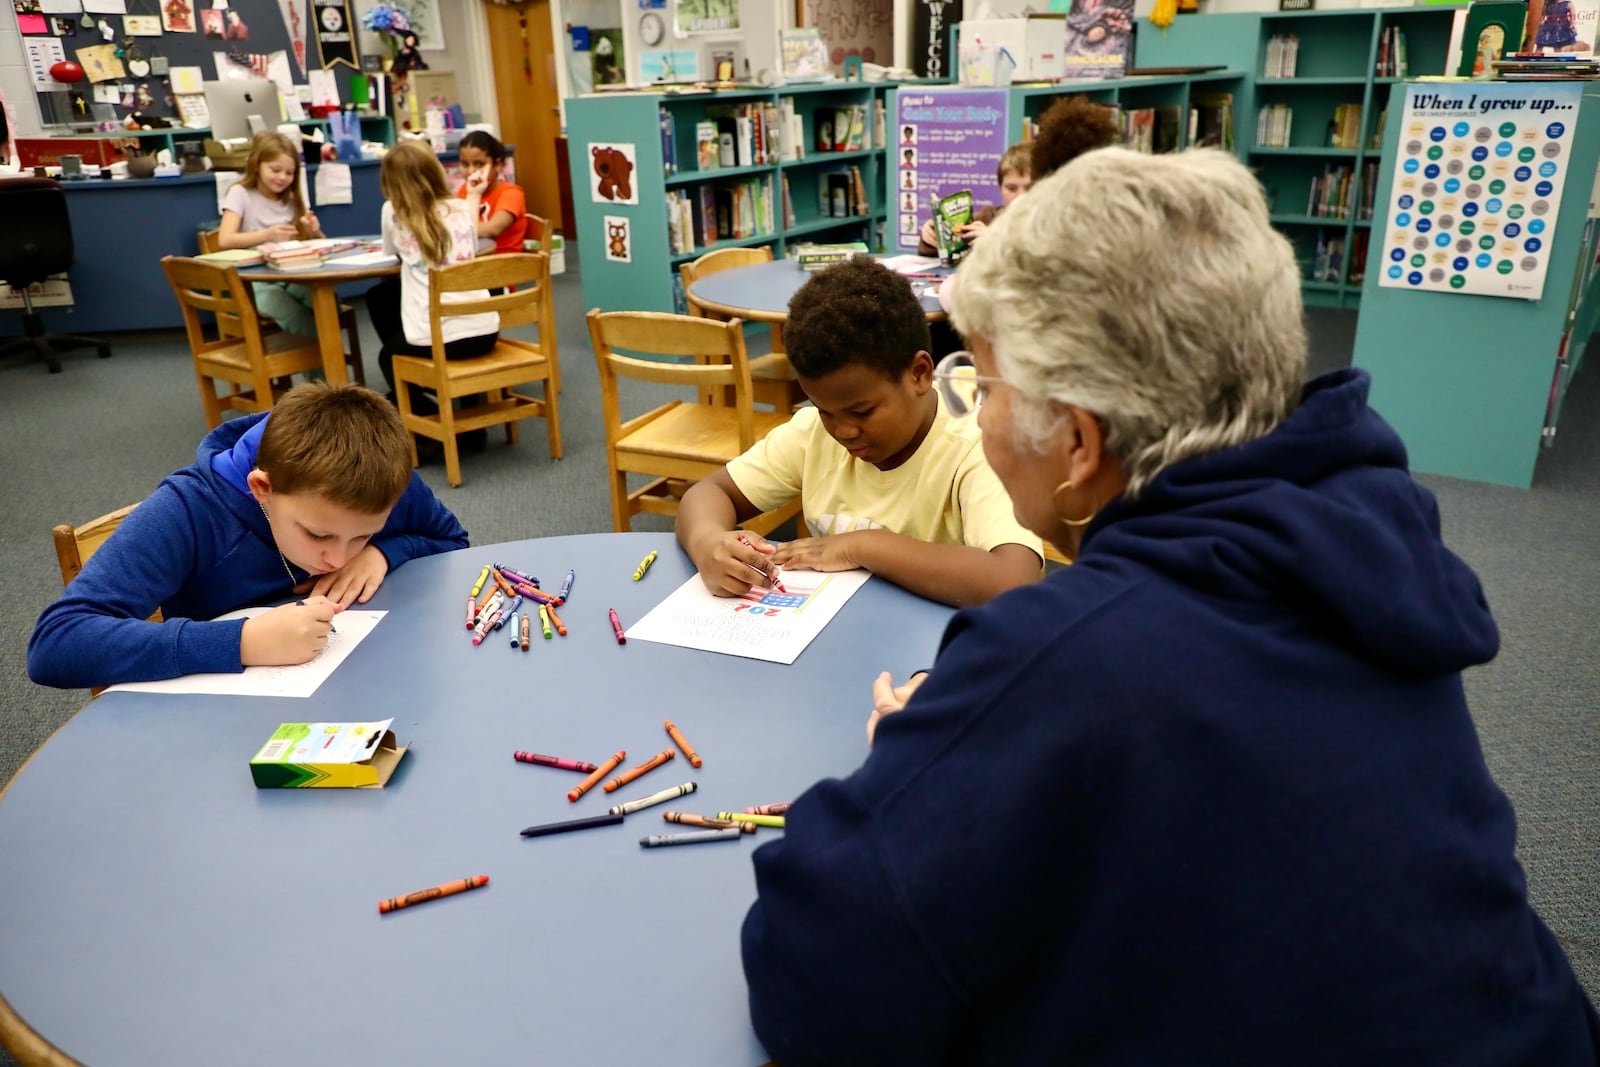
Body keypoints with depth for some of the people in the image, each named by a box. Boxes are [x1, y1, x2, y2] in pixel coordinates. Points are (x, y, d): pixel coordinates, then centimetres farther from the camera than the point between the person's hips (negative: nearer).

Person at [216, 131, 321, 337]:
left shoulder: (293, 198, 15)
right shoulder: (240, 193, 0)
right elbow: (224, 240, -13)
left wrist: (312, 231, -9)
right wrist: (267, 235, -29)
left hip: (292, 277, 4)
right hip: (256, 281, -4)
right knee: (295, 316, -35)